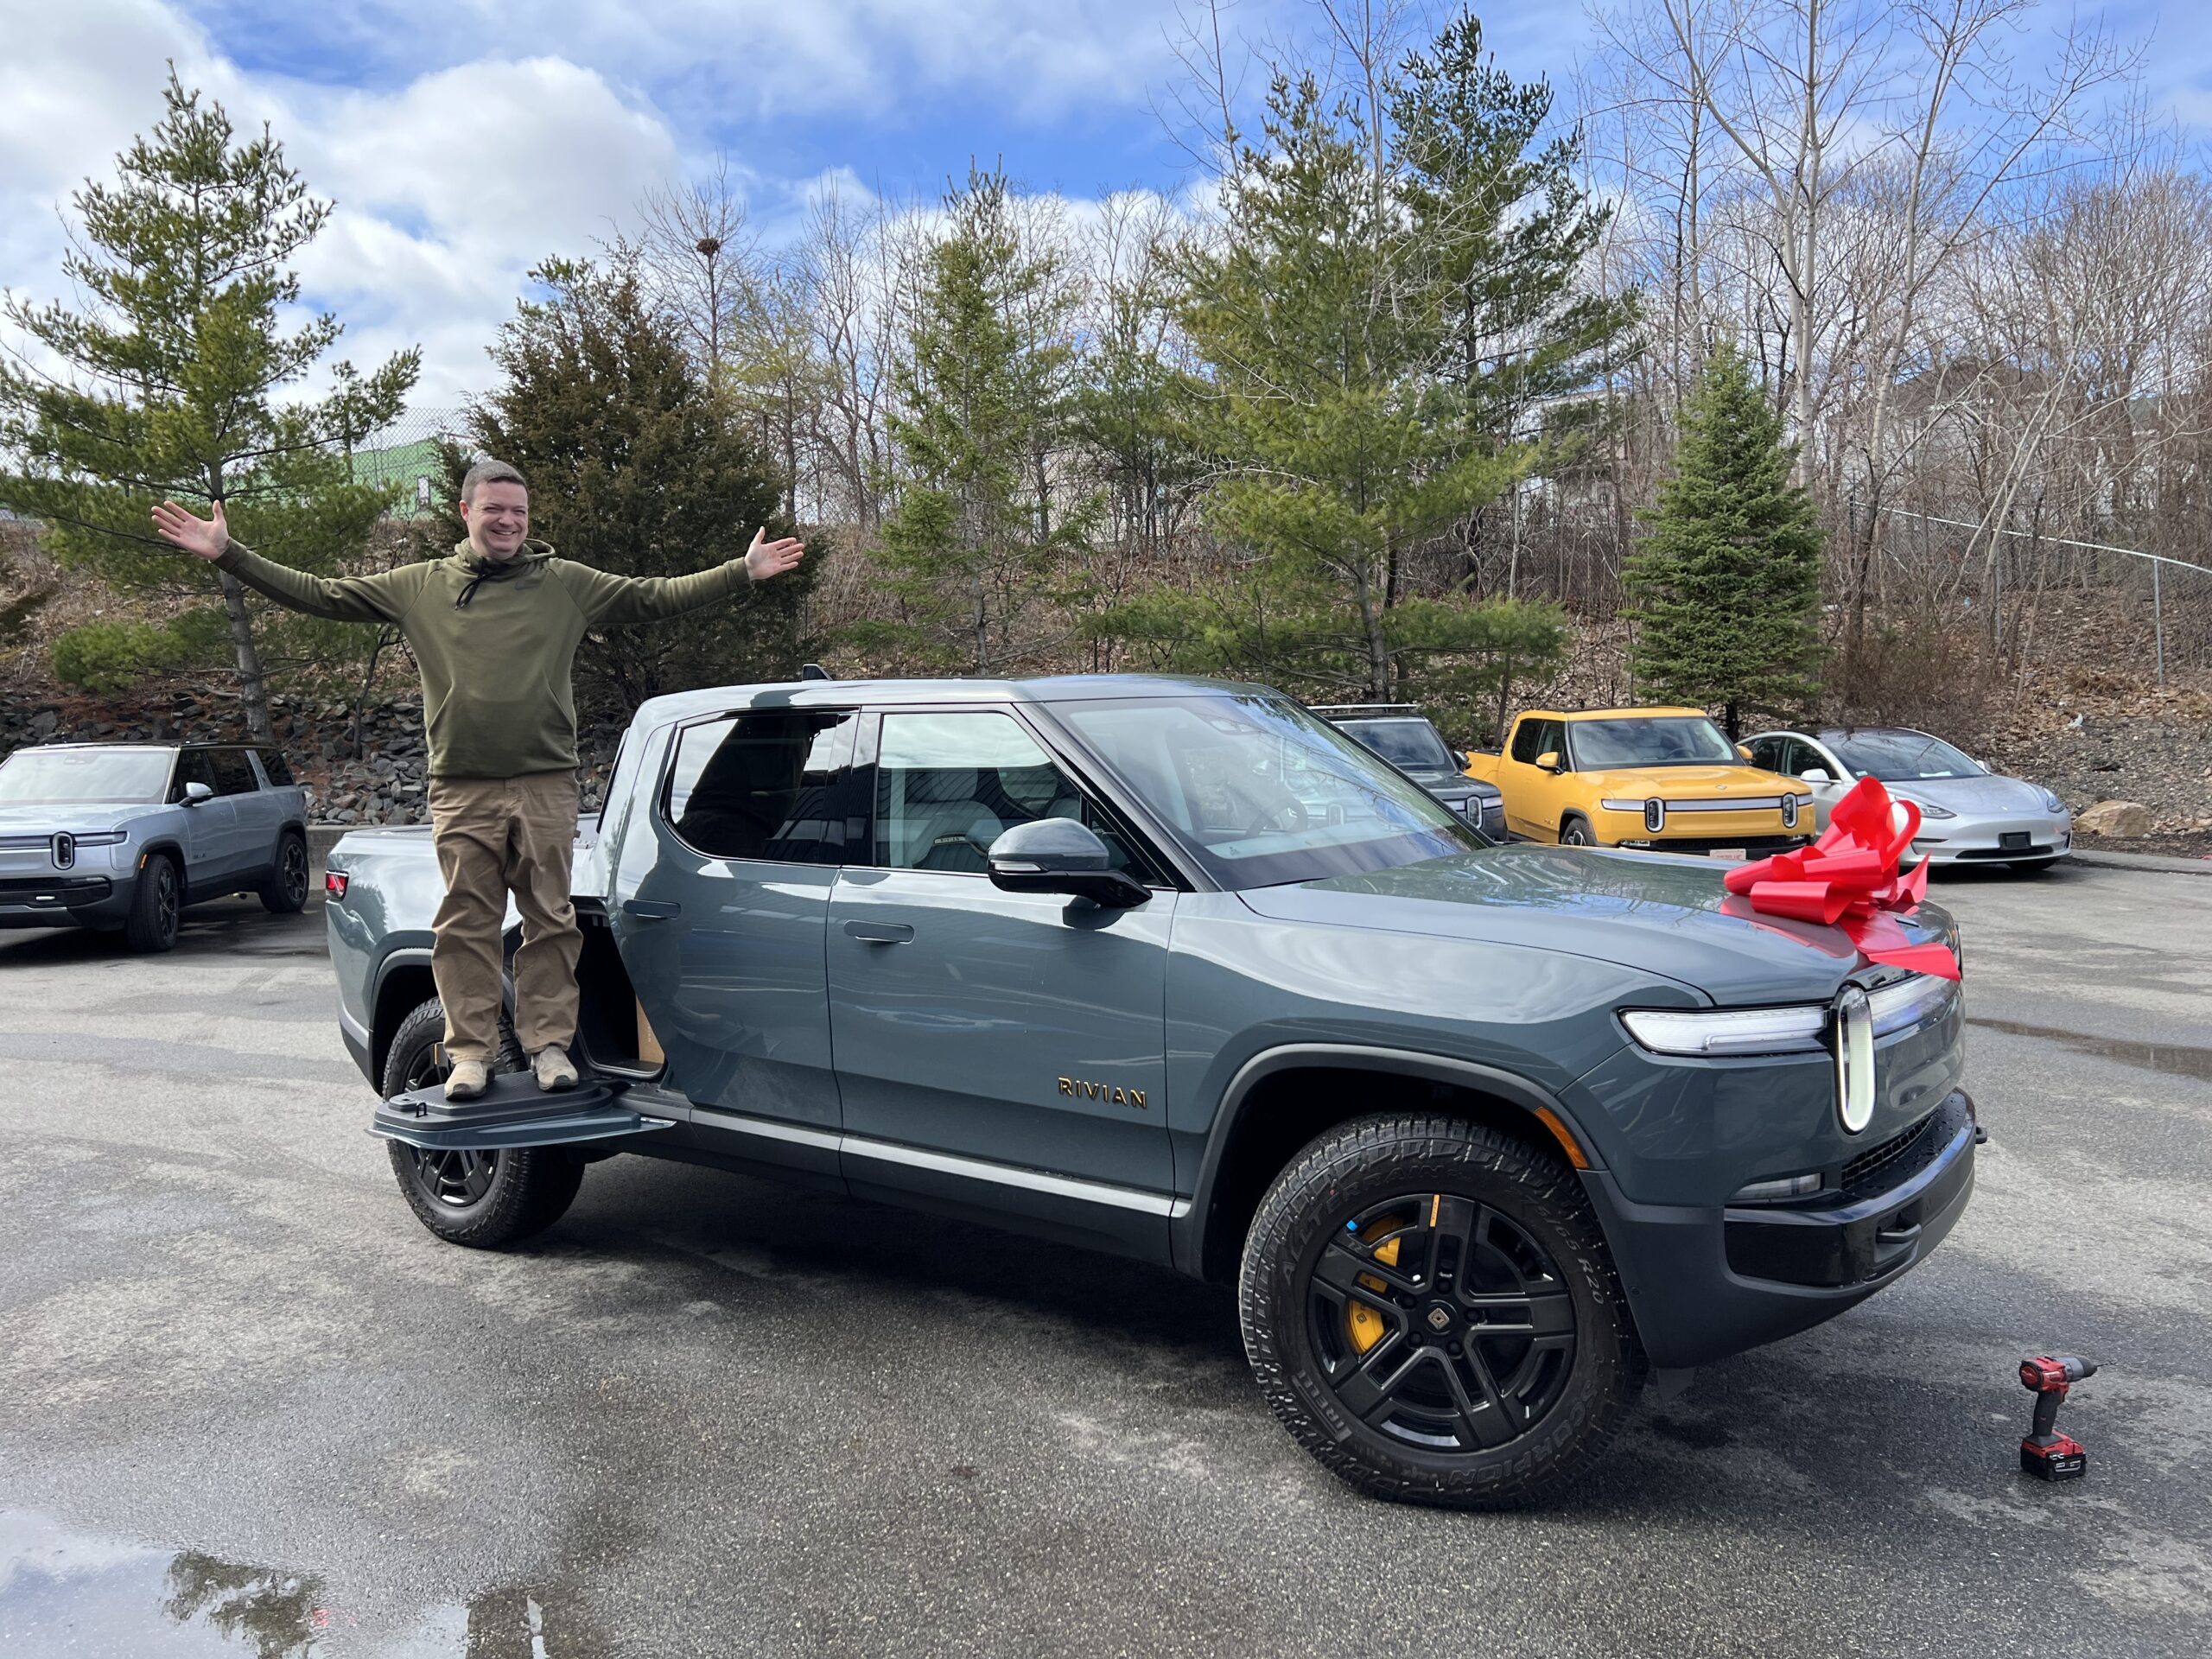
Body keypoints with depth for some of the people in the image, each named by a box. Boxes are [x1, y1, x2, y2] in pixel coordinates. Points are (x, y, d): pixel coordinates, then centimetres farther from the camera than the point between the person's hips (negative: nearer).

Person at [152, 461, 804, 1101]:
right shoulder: (420, 586, 10)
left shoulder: (566, 584, 8)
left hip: (547, 787, 0)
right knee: (466, 924, 3)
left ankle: (549, 1043, 12)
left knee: (550, 919, 3)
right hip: (461, 791, 1)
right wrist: (228, 556, 6)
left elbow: (655, 597, 6)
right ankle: (471, 1051, 11)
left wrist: (742, 572, -1)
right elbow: (320, 595, 11)